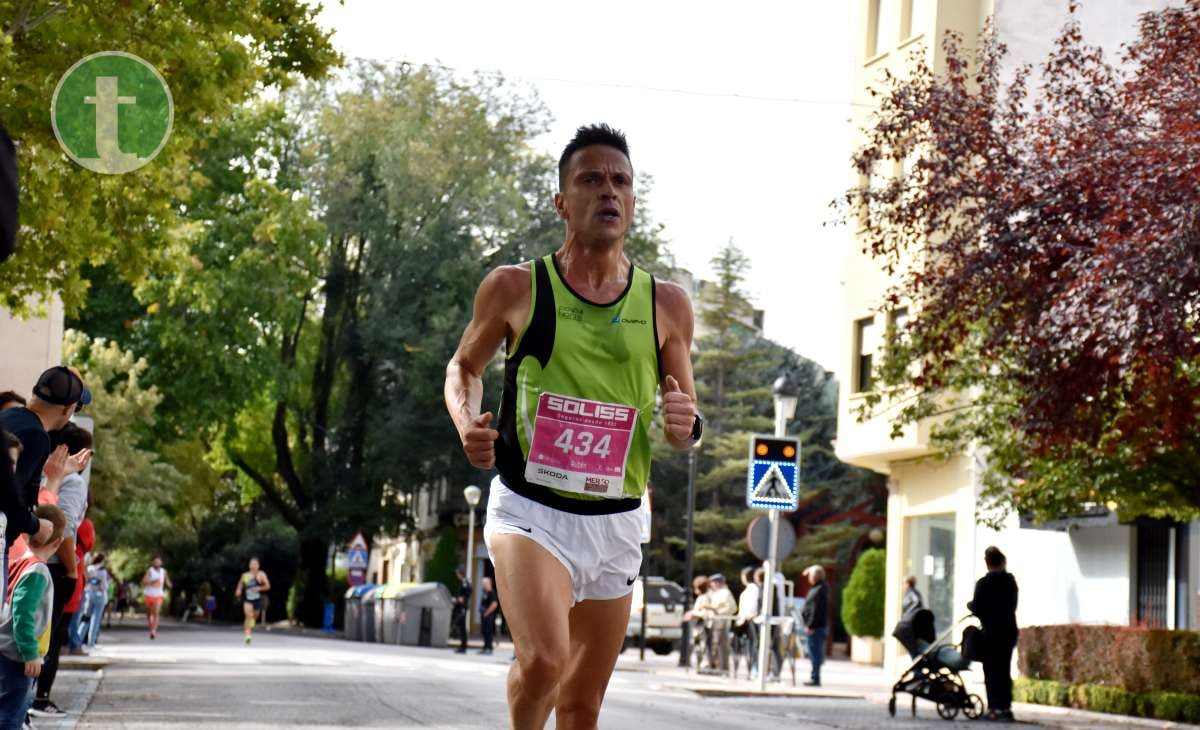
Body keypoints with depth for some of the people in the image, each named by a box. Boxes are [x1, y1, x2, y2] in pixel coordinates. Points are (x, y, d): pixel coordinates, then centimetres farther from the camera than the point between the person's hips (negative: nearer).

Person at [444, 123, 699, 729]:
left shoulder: (667, 305, 5)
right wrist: (467, 423, -7)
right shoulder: (515, 288, -1)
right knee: (544, 658, -27)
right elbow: (464, 366, 14)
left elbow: (686, 421, 14)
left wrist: (686, 425, -10)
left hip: (616, 524, 4)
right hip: (529, 511, -4)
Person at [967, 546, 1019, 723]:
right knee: (1004, 670, 12)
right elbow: (1012, 606, 14)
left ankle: (996, 708, -4)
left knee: (992, 670, -1)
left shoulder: (983, 583, -12)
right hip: (1009, 629, 6)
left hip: (991, 631, -6)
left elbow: (977, 609, -12)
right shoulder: (1011, 581, 7)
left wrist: (970, 605, 9)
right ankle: (1005, 707, 13)